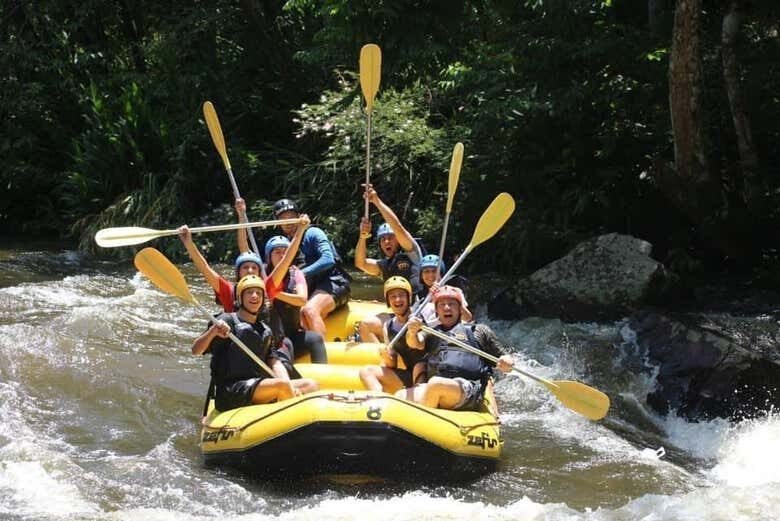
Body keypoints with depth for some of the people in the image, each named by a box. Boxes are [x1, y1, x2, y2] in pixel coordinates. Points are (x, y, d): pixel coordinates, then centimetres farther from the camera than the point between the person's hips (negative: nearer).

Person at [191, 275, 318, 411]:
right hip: (230, 393, -7)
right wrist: (213, 331, -29)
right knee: (282, 385, -30)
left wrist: (289, 386, -7)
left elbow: (275, 362, 14)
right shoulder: (228, 321, 0)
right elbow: (196, 350, -8)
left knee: (310, 385, -9)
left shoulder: (265, 331, 22)